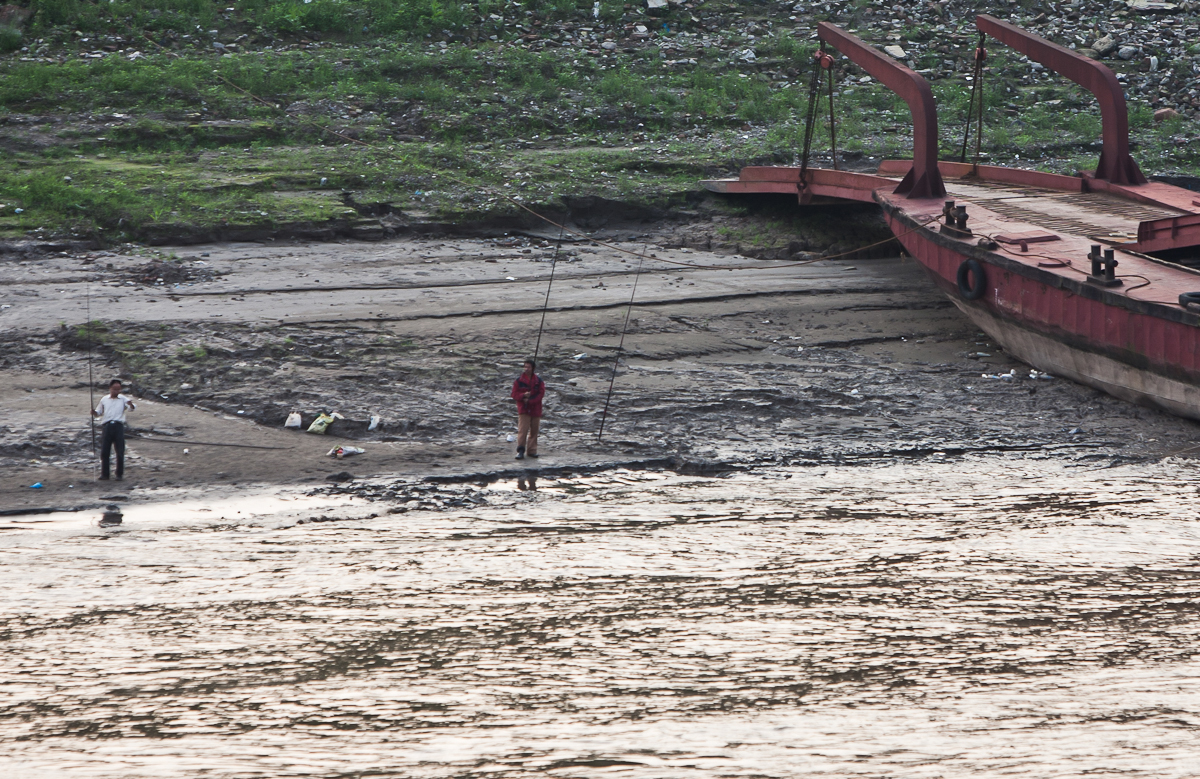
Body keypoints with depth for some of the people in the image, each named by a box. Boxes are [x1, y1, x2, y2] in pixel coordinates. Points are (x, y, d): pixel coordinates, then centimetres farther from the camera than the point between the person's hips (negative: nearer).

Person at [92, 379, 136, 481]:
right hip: (106, 426, 1)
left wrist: (131, 405, -26)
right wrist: (94, 412, -1)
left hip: (118, 426, -1)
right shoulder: (104, 400, 16)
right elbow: (99, 412, 22)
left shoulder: (123, 399, 10)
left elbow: (132, 408, -3)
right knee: (104, 451, 0)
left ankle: (120, 474, 8)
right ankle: (104, 474, 7)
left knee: (120, 451, -1)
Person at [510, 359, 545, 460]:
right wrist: (523, 395, -20)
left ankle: (531, 451, 17)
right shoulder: (519, 381, 2)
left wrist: (530, 401, -15)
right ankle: (520, 451, -15)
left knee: (534, 431, 7)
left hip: (535, 409, 2)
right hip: (523, 410, -2)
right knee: (522, 430, -13)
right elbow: (514, 394, 0)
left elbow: (541, 394, -3)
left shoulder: (539, 381, 3)